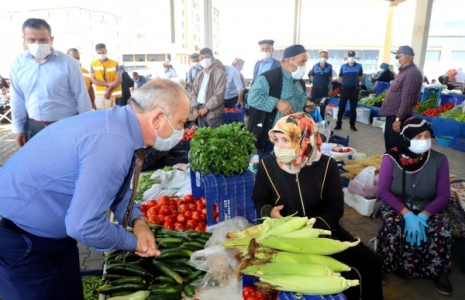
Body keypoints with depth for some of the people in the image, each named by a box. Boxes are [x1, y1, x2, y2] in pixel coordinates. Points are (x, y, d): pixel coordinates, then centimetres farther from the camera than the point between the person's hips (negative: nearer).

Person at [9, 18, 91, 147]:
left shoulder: (68, 62, -13)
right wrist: (19, 128, 9)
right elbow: (17, 98, 7)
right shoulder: (17, 64, -2)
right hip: (33, 127, 4)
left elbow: (81, 96, -8)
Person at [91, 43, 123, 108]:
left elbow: (119, 80, -5)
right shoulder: (93, 64, 5)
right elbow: (93, 80, -2)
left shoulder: (114, 63, 1)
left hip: (114, 95, -1)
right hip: (99, 95, 1)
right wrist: (108, 84, -14)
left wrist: (109, 90, -15)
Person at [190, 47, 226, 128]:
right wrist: (194, 108, -1)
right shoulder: (198, 75, 16)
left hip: (213, 112, -6)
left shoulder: (219, 73, -6)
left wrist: (206, 108, -14)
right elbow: (193, 93, 15)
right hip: (200, 111, 6)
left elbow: (219, 95, -14)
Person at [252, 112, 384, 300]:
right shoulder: (267, 165, -10)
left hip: (322, 229, 3)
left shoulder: (326, 165, -10)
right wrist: (270, 211, -19)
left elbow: (335, 207, -4)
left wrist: (315, 228, -20)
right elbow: (259, 200, 4)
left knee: (370, 262, -7)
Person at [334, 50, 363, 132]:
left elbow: (361, 78, 13)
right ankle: (338, 124, 8)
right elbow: (339, 78, 11)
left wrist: (354, 81, 2)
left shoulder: (359, 66, 5)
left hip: (354, 89, 0)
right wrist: (345, 82, 0)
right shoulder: (343, 66, 6)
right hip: (344, 89, 0)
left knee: (353, 108, 6)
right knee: (341, 107, 1)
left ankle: (352, 125, 15)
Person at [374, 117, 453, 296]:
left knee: (442, 231, -27)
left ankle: (438, 272, 4)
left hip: (428, 209, 2)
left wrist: (423, 216, -24)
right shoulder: (391, 158, -13)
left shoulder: (439, 160, -7)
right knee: (392, 226, -33)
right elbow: (384, 191, -14)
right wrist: (407, 214, -26)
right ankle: (382, 268, -5)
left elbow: (444, 196, -8)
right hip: (396, 207, -2)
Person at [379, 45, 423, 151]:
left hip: (398, 116, -10)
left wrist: (398, 119, -24)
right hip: (392, 114, 10)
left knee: (395, 146, -2)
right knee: (389, 144, 19)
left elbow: (407, 99, -23)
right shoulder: (404, 71, 15)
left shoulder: (412, 73, -18)